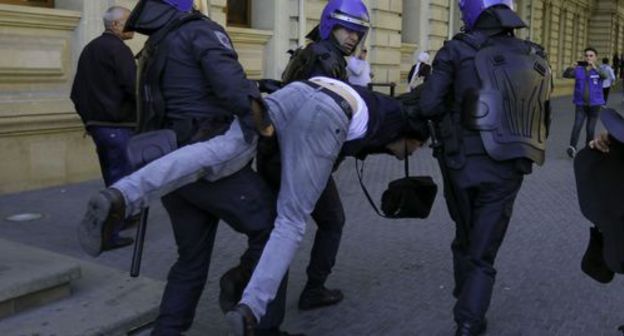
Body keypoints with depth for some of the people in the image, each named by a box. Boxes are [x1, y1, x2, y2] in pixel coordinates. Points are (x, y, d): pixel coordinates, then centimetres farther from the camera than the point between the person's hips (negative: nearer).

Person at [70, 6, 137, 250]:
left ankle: (121, 217, 33)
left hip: (96, 123, 9)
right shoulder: (117, 49, -11)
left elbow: (76, 92, 20)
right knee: (121, 179, -4)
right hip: (117, 125, -9)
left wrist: (88, 118, 24)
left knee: (112, 177, 20)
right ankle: (108, 234, -5)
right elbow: (133, 87, -20)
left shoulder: (89, 49, 17)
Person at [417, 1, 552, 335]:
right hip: (506, 170, 1)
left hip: (463, 164, -1)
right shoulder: (535, 58, 6)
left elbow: (429, 106, -14)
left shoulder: (458, 51, -5)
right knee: (482, 254, 10)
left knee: (465, 241, 22)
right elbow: (541, 117, 9)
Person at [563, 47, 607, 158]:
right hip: (581, 104, 0)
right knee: (577, 126, -16)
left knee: (590, 129, 7)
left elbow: (605, 76, -25)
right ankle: (572, 148, -23)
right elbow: (566, 75, -12)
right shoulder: (579, 70, 1)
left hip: (595, 104, 0)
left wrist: (595, 67, -43)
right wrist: (572, 67, -34)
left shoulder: (598, 70, -3)